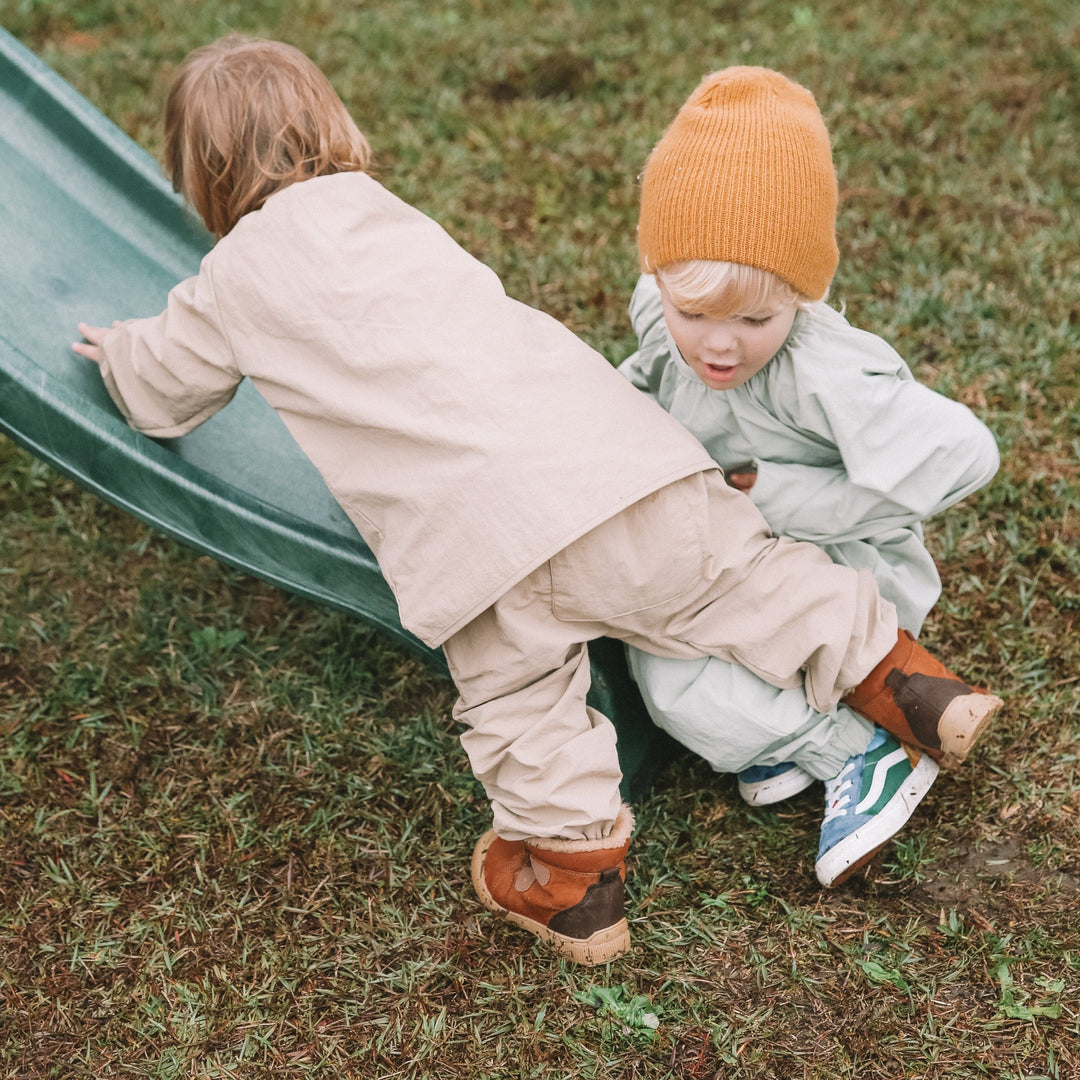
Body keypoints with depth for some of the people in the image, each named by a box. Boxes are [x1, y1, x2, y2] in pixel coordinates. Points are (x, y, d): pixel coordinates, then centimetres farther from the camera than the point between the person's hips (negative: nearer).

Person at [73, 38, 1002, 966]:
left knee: (515, 701, 12)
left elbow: (165, 385, 33)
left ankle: (574, 877, 11)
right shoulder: (388, 213, 29)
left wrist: (122, 353, 58)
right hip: (607, 435, 5)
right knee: (740, 579, 17)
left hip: (476, 526, -4)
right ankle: (893, 674, 18)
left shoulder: (237, 279, 15)